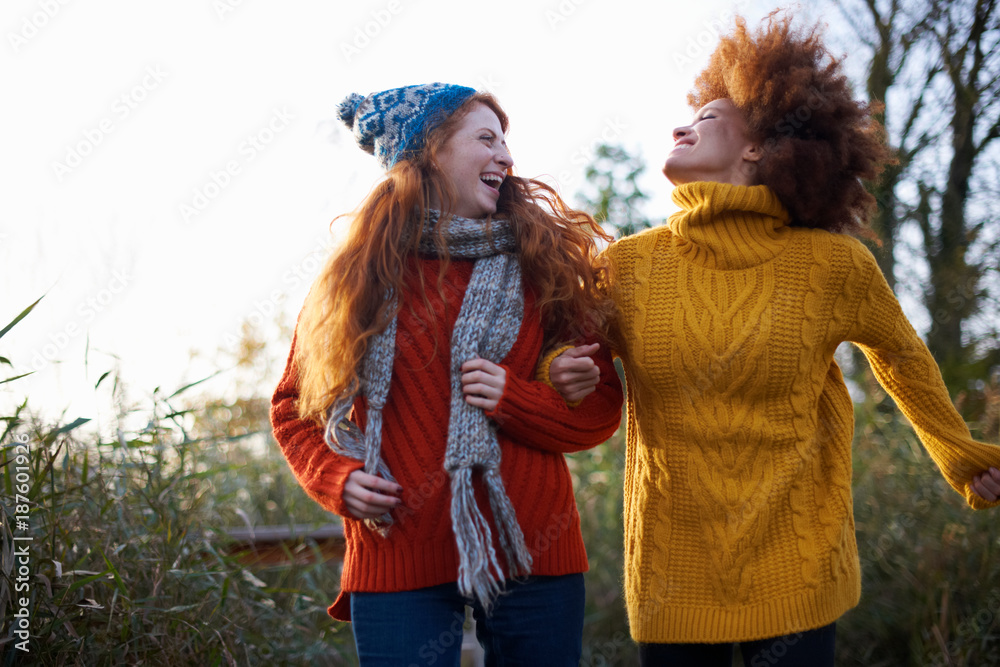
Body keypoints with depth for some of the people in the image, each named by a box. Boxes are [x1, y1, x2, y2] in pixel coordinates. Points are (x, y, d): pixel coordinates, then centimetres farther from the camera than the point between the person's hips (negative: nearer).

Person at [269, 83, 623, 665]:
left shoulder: (544, 267, 5)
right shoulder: (364, 272, 3)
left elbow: (601, 409, 5)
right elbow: (292, 405, 12)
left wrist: (514, 399, -12)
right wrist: (337, 480, -4)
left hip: (531, 550, 2)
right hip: (399, 558, -1)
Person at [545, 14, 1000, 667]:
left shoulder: (833, 265, -5)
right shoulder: (628, 263, -2)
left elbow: (901, 354, 13)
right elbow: (576, 355, 13)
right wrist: (562, 371, -11)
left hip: (795, 572, -1)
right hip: (672, 577, 1)